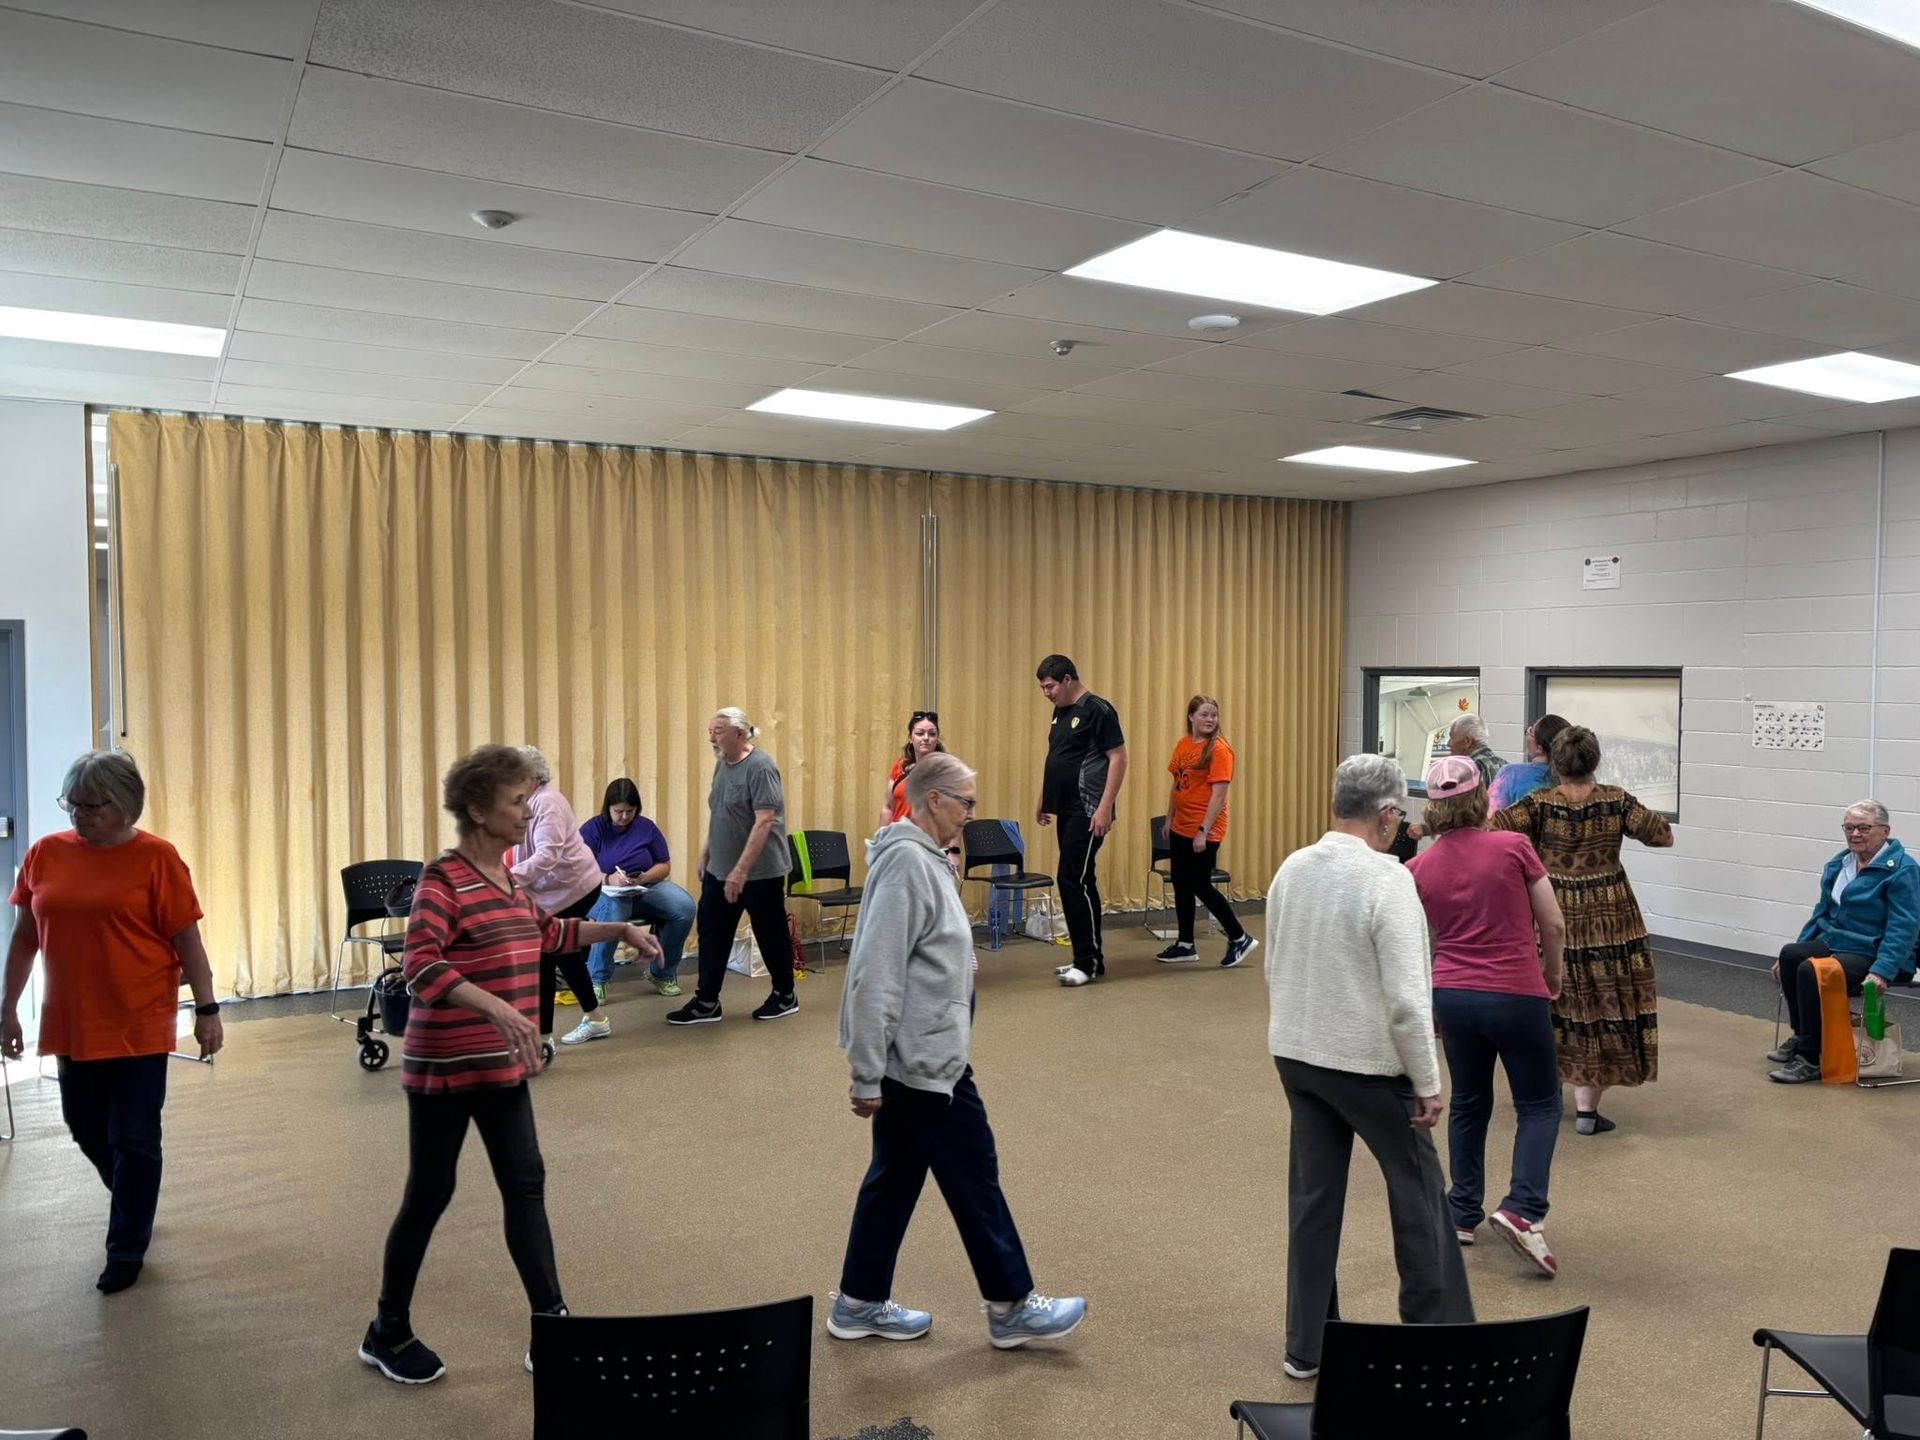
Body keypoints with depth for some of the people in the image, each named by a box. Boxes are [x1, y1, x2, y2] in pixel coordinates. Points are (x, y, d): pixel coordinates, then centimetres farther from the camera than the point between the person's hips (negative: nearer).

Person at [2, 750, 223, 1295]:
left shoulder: (156, 858, -10)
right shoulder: (44, 854, 1)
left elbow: (187, 940, -8)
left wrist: (206, 1010, -9)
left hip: (139, 1023, -4)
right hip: (71, 1023, 5)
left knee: (133, 1139, 4)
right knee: (86, 1128, 18)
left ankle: (127, 1249, 20)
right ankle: (134, 1203, 44)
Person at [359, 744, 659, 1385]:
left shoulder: (510, 876, 8)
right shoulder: (443, 879, -18)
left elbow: (544, 933, 26)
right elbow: (420, 967, -31)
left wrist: (620, 929, 21)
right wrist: (499, 1010, -41)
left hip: (501, 1066, 8)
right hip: (444, 1066, -7)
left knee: (526, 1186, 8)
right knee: (430, 1194, 6)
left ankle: (551, 1326, 17)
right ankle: (388, 1335, 26)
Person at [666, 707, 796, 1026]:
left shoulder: (760, 767, -19)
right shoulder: (722, 763, 8)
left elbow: (764, 822, -24)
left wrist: (741, 871, -27)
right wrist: (705, 853, 18)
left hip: (760, 873, -8)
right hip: (719, 869, 8)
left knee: (770, 935, 7)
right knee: (711, 933, 8)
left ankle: (785, 997, 25)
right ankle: (706, 1002, 17)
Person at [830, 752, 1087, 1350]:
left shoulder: (921, 857, 11)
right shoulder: (907, 862, -21)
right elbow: (875, 976, -25)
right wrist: (866, 1075, -23)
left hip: (916, 1057, 10)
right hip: (923, 1059, -10)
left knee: (896, 1178, 17)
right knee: (974, 1179, 4)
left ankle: (860, 1304, 28)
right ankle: (1011, 1306, 18)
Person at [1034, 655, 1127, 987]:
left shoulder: (1097, 710, -12)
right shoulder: (1060, 713, 15)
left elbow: (1118, 758, -15)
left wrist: (1105, 807, -20)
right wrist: (1043, 801, 21)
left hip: (1088, 813, -9)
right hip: (1066, 810, 9)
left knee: (1073, 880, -11)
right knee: (1081, 882, 12)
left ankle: (1089, 963, -4)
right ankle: (1090, 958, 20)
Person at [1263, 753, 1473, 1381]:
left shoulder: (1291, 868, 0)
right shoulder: (1387, 877, -20)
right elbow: (1406, 999, -20)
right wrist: (1427, 1083, -10)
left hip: (1295, 1053, 6)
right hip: (1367, 1062, -6)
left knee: (1313, 1196, 14)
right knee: (1418, 1190, 14)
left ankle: (1307, 1345, 23)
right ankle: (1439, 1333, 27)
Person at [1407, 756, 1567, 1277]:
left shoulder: (1418, 869, -2)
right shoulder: (1514, 848, -9)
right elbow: (1554, 927, -3)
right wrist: (1553, 977, 14)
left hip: (1452, 995, 3)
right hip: (1516, 995, -3)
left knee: (1469, 1104, 20)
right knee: (1539, 1104, 14)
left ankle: (1462, 1214, 26)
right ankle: (1522, 1209, -3)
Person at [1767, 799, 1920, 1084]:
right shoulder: (1838, 864, 13)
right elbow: (1822, 912, 21)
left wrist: (1882, 972, -30)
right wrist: (1799, 948, 16)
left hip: (1874, 954, -8)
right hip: (1835, 943, 8)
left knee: (1811, 971, -29)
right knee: (1790, 955, -18)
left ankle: (1810, 1058, -20)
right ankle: (1801, 1036, -1)